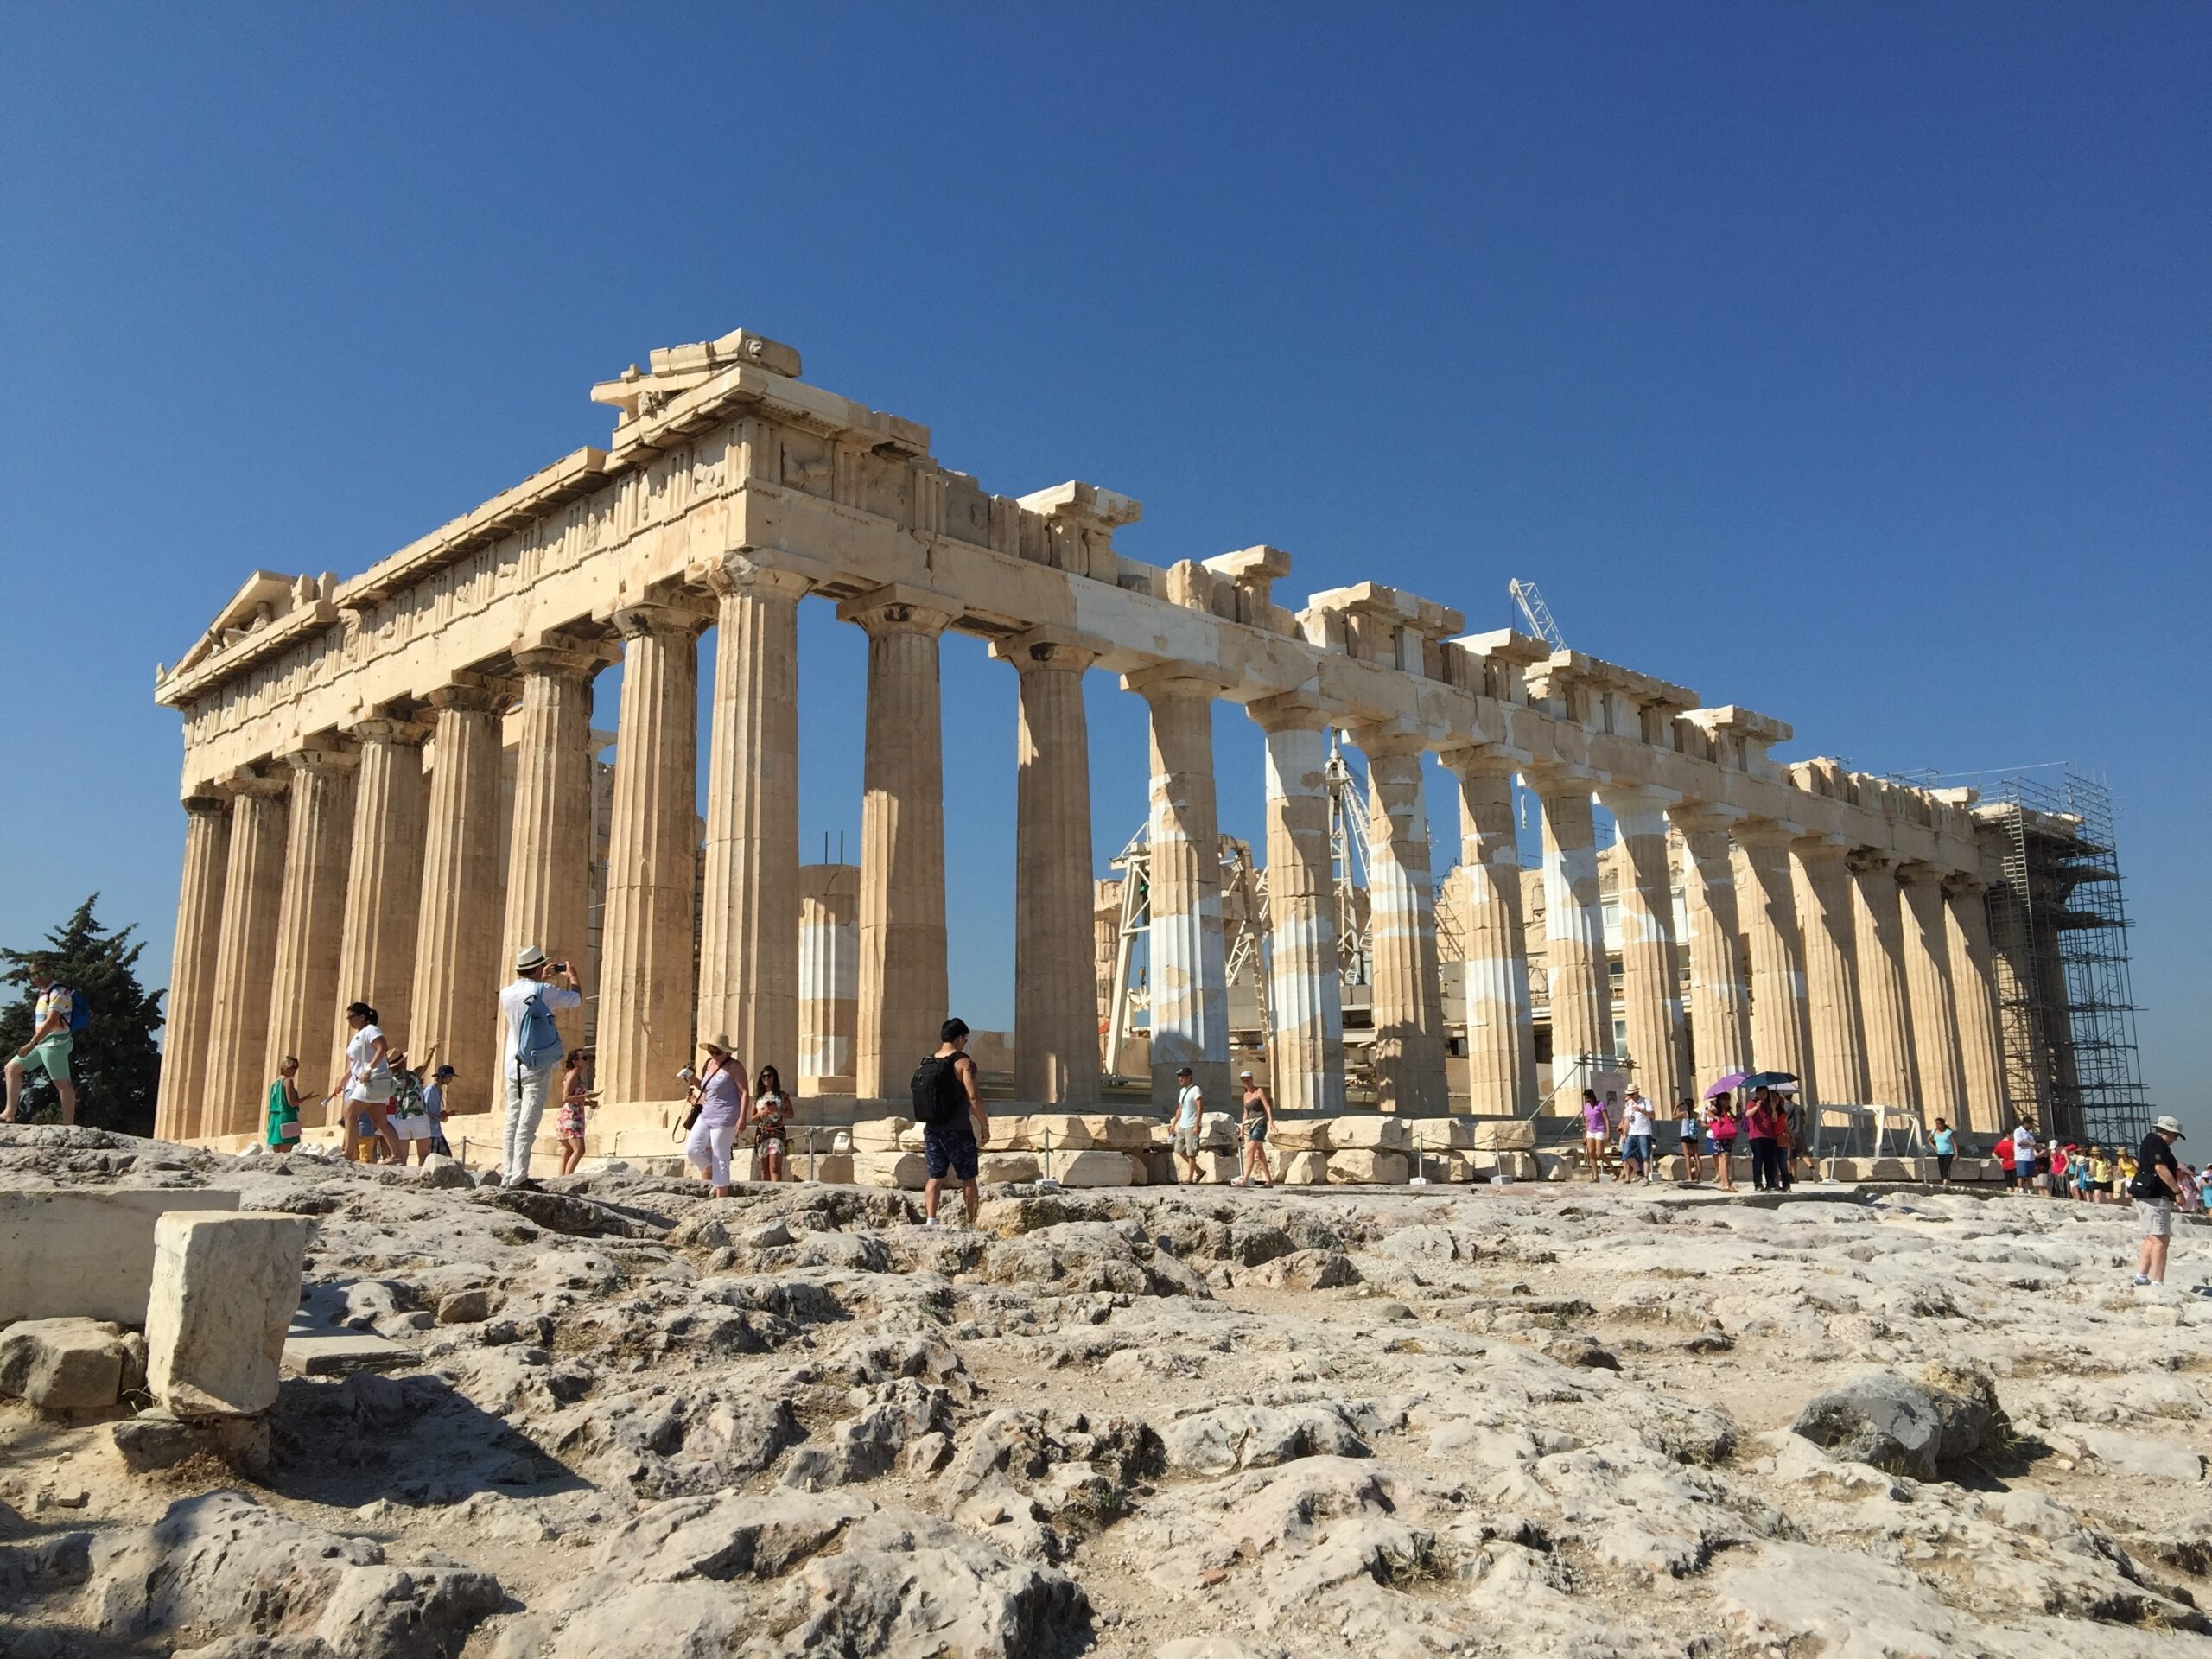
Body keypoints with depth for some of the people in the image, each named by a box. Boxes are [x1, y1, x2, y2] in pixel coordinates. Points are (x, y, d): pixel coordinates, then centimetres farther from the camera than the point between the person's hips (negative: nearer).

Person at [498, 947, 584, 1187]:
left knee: (512, 1122, 9)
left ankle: (508, 1174, 10)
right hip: (537, 1068, -6)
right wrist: (572, 976, 18)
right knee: (527, 1125, -9)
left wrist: (543, 979, 32)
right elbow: (578, 1000, 2)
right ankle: (519, 1179, -13)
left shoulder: (507, 993, 7)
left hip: (512, 1067, 6)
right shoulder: (543, 992, -10)